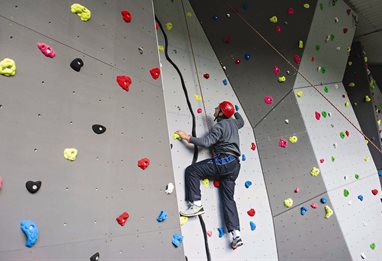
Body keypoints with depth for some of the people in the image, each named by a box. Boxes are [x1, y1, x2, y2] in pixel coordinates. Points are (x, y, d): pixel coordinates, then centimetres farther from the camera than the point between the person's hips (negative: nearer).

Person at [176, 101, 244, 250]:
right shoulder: (233, 122, 19)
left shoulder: (220, 126, -6)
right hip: (234, 164, 9)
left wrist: (187, 137, -10)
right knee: (228, 198, 6)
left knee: (191, 170, -8)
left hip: (224, 160, -9)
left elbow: (206, 142, -15)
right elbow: (241, 122, 43)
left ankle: (196, 204, -13)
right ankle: (236, 234, 0)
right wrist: (236, 112, 58)